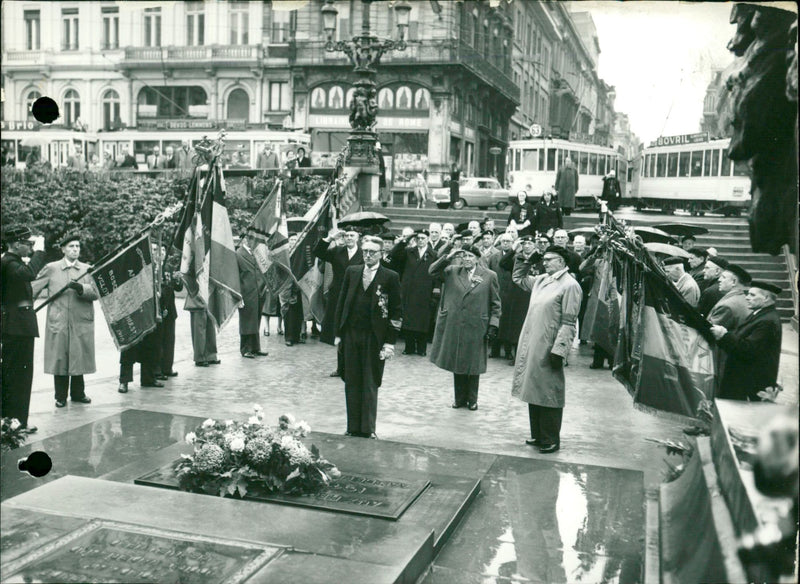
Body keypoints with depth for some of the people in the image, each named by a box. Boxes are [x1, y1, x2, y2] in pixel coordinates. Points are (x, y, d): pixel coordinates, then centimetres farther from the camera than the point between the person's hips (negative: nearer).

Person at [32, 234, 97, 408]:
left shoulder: (87, 269, 10)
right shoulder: (51, 269, 6)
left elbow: (96, 292, -1)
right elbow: (32, 289, 8)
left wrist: (81, 288, -18)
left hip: (81, 323, 1)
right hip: (58, 322, -1)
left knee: (79, 358, 7)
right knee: (59, 359, 2)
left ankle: (78, 393, 21)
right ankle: (61, 396, 13)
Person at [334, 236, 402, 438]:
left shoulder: (390, 277, -2)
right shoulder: (351, 272, 9)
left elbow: (396, 311, -2)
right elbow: (341, 302, 12)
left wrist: (390, 343, -7)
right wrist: (338, 333, 6)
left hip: (374, 338, -3)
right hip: (350, 335, 3)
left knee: (370, 385, 3)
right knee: (351, 383, 7)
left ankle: (368, 429, 13)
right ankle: (353, 427, 17)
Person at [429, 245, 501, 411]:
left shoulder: (489, 276, 0)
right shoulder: (452, 272, 6)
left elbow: (495, 304, 2)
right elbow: (432, 271, -1)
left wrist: (494, 325, -4)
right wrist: (448, 257, -10)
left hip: (476, 328, -2)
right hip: (454, 326, 2)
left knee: (473, 365, 7)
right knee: (457, 363, 10)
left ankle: (472, 400, 22)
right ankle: (459, 398, 24)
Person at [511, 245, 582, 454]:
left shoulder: (569, 285, -11)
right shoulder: (541, 280, 11)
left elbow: (568, 323, -15)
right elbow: (518, 278, 31)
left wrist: (559, 350, -19)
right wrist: (524, 261, 17)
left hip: (548, 349, -8)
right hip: (531, 345, 8)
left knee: (548, 394, 1)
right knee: (533, 390, 15)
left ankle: (551, 440, 12)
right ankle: (537, 435, 27)